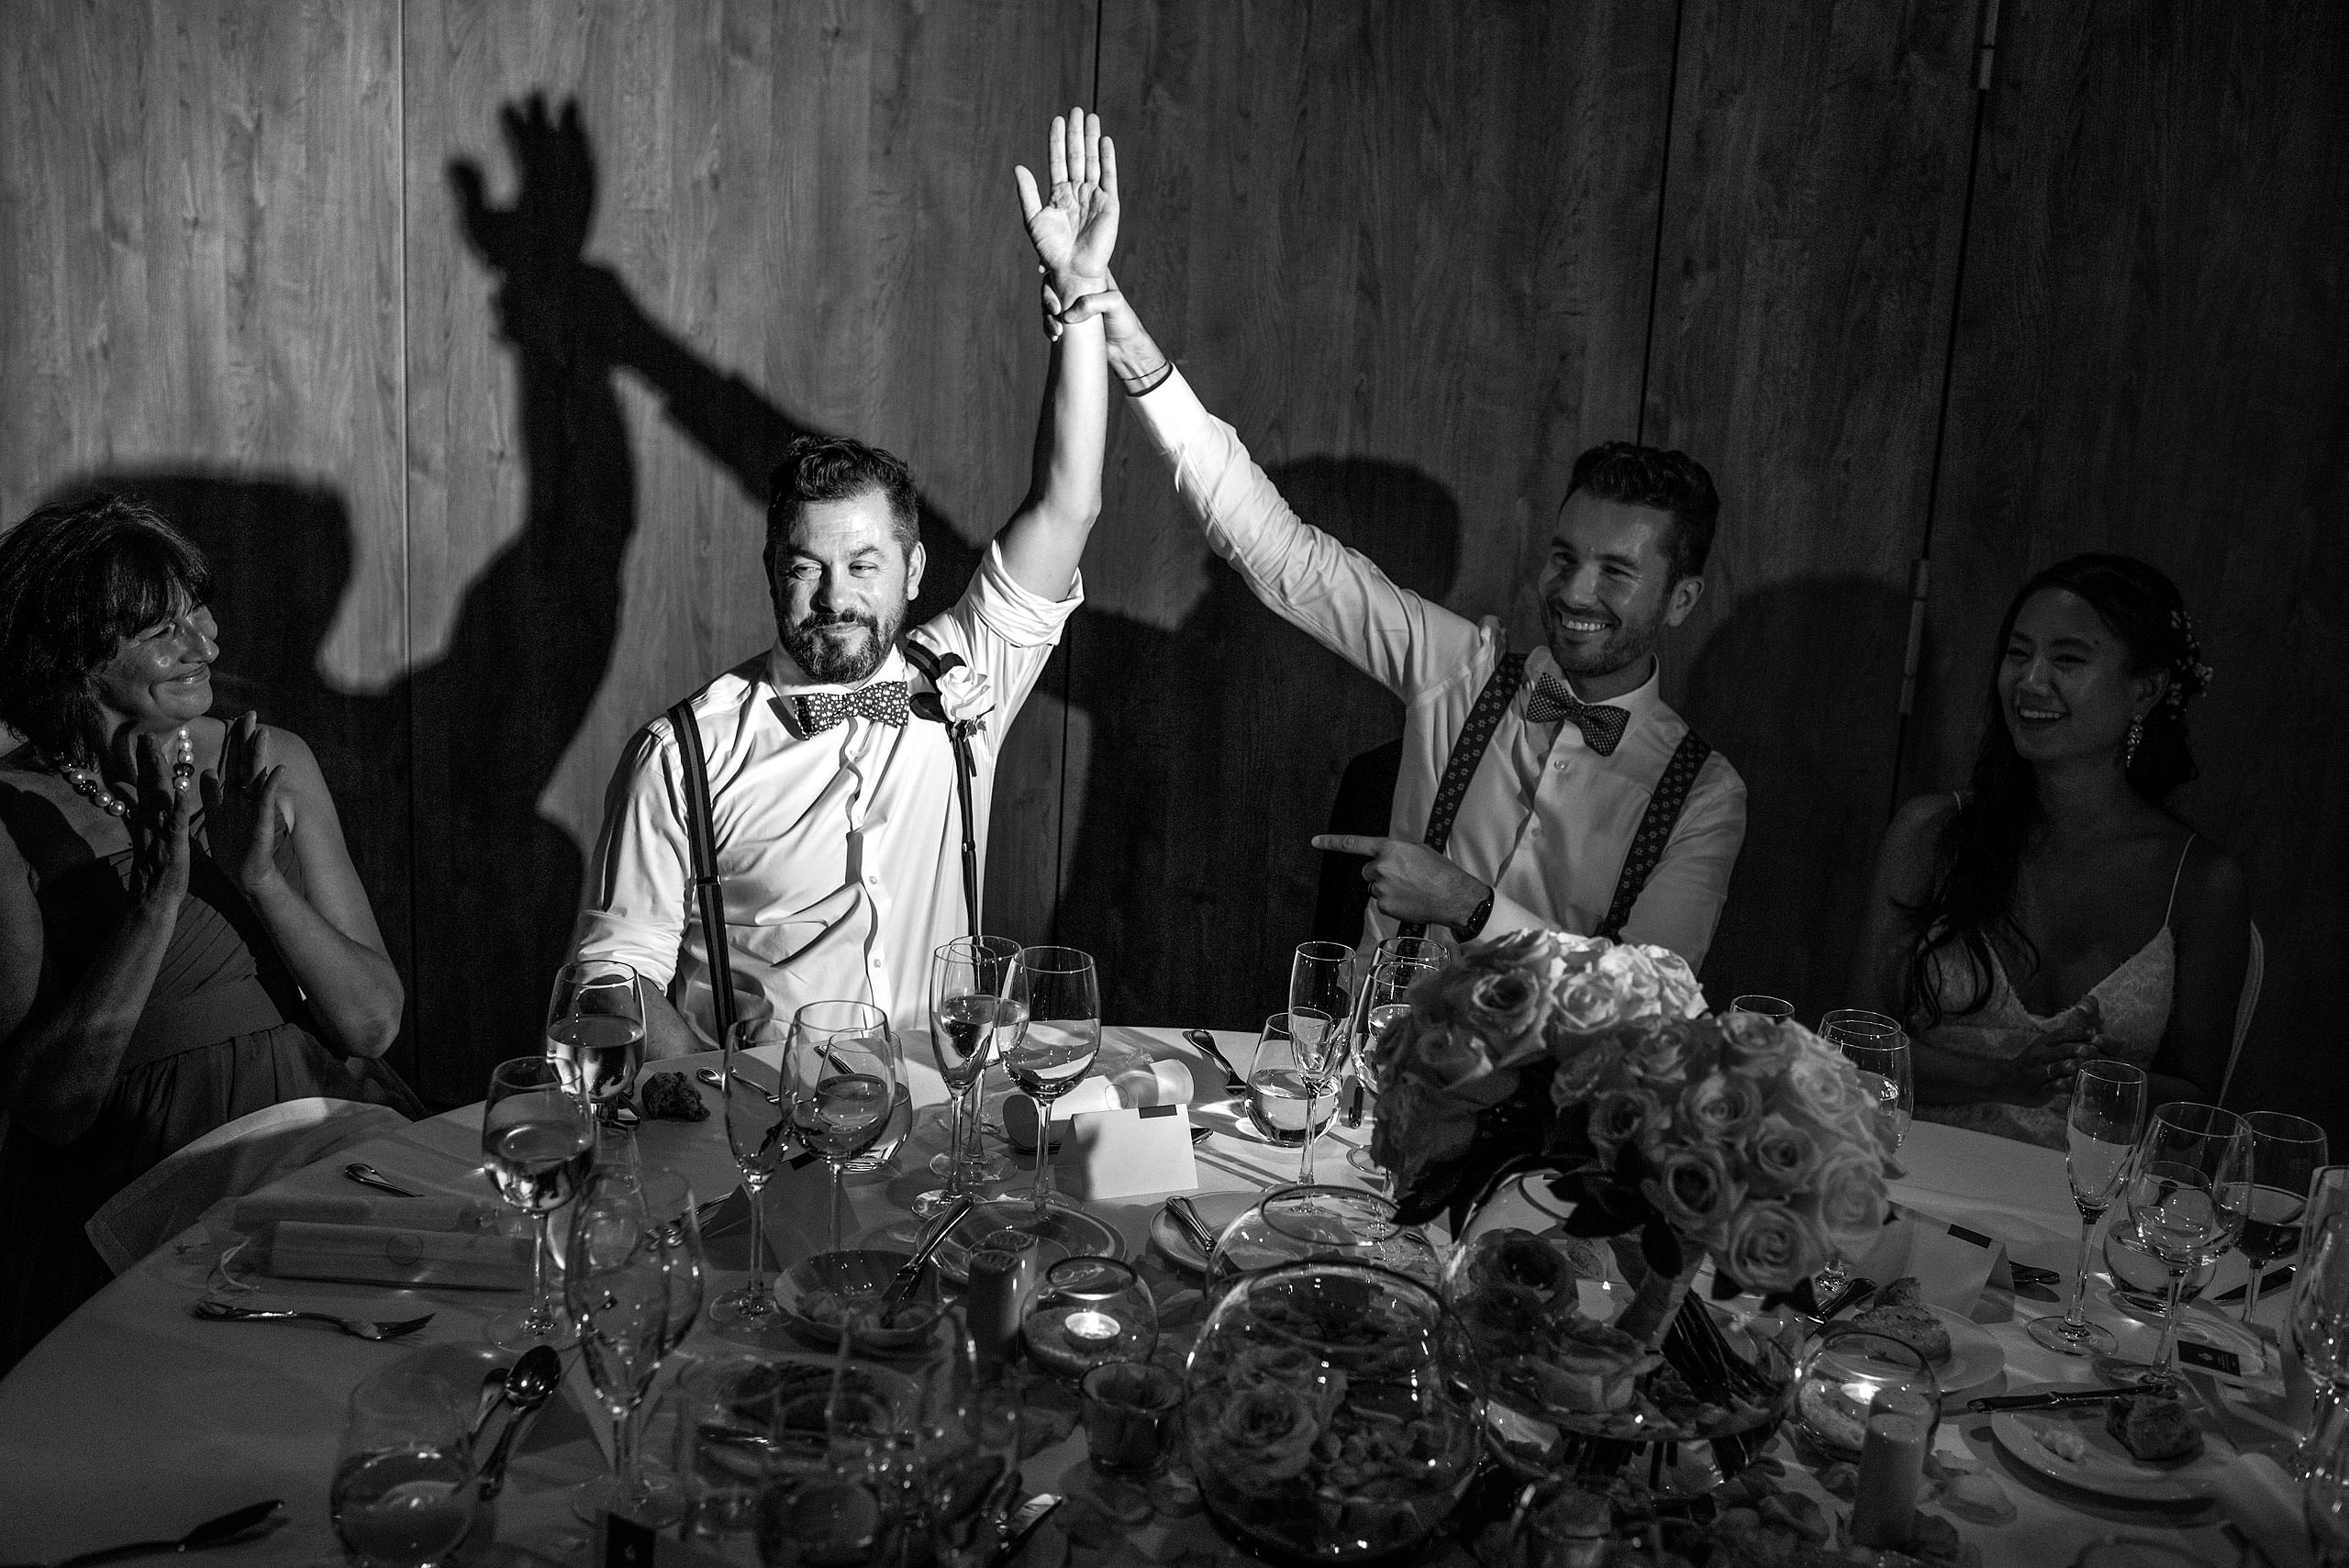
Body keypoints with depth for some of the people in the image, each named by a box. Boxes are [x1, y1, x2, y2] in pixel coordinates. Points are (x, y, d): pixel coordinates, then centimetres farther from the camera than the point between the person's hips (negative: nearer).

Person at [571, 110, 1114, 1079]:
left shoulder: (959, 688, 6)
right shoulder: (684, 750, -1)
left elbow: (1064, 508, -1)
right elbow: (618, 965, 0)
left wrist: (1081, 292, -7)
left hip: (943, 1116, 2)